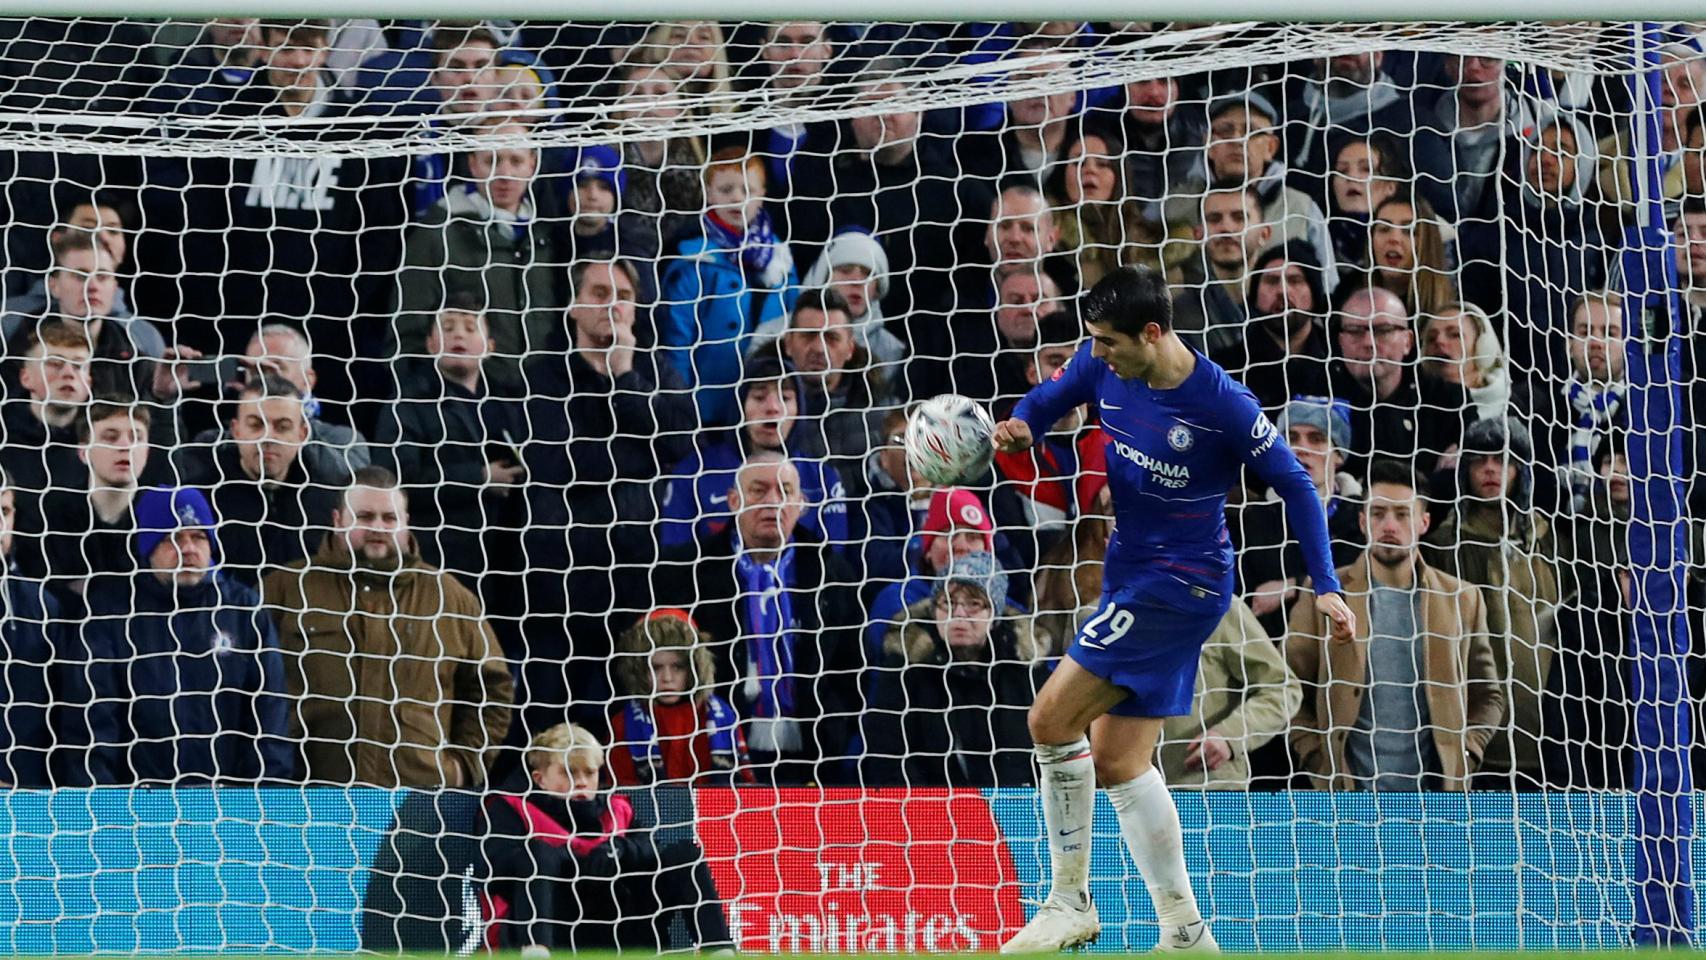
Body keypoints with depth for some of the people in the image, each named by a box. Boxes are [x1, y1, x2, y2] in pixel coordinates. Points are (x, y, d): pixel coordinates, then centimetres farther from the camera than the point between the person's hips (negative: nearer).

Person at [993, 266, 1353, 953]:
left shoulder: (1222, 405, -20)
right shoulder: (1102, 367, -3)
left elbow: (1295, 485, -10)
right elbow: (1046, 399, 13)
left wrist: (1325, 586, -13)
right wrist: (1019, 427, -11)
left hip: (1181, 583, -8)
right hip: (1132, 576, 8)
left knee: (1052, 719, -13)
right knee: (1117, 762, 7)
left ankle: (1070, 902, 0)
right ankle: (1184, 933, 11)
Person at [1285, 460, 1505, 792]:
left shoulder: (1462, 600, 8)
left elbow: (1488, 695, 15)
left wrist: (1462, 759, 1)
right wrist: (1318, 763, -4)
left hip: (1434, 789, 1)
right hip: (1350, 790, -1)